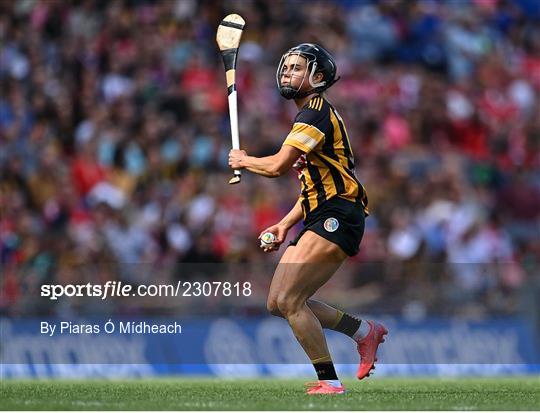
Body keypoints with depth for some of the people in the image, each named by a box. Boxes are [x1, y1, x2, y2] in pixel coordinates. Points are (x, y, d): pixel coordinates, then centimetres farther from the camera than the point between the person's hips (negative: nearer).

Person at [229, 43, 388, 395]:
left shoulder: (316, 112, -11)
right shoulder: (311, 115, 23)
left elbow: (278, 166, -19)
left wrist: (243, 160, 1)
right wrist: (286, 225, 18)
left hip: (337, 218, -10)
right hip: (320, 219, 10)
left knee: (288, 300, -17)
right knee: (278, 303, 8)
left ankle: (329, 381, -12)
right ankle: (365, 332, 17)